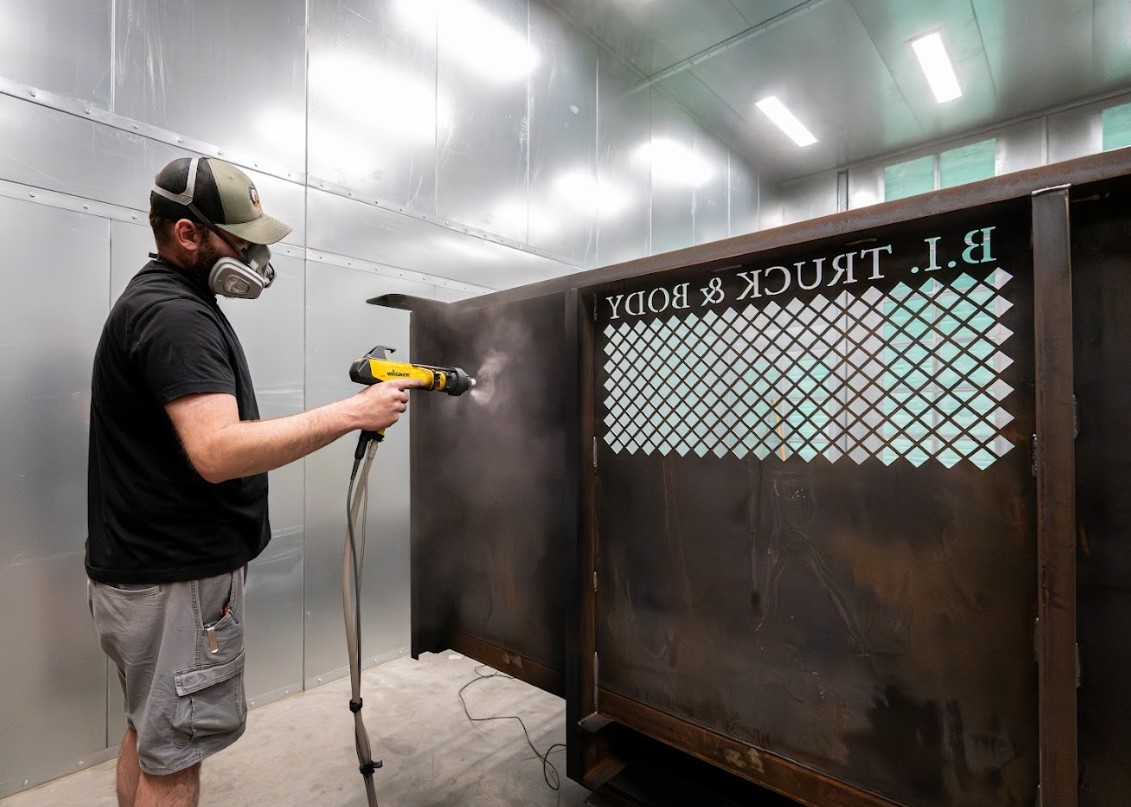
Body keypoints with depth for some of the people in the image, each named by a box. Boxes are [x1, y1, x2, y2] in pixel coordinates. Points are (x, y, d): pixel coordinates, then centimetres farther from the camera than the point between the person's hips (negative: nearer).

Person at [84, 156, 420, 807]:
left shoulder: (161, 301, 13)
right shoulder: (175, 315, -20)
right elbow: (219, 451, -32)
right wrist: (353, 413, -28)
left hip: (150, 566, 10)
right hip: (177, 579, -10)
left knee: (151, 731, 22)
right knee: (174, 754, 6)